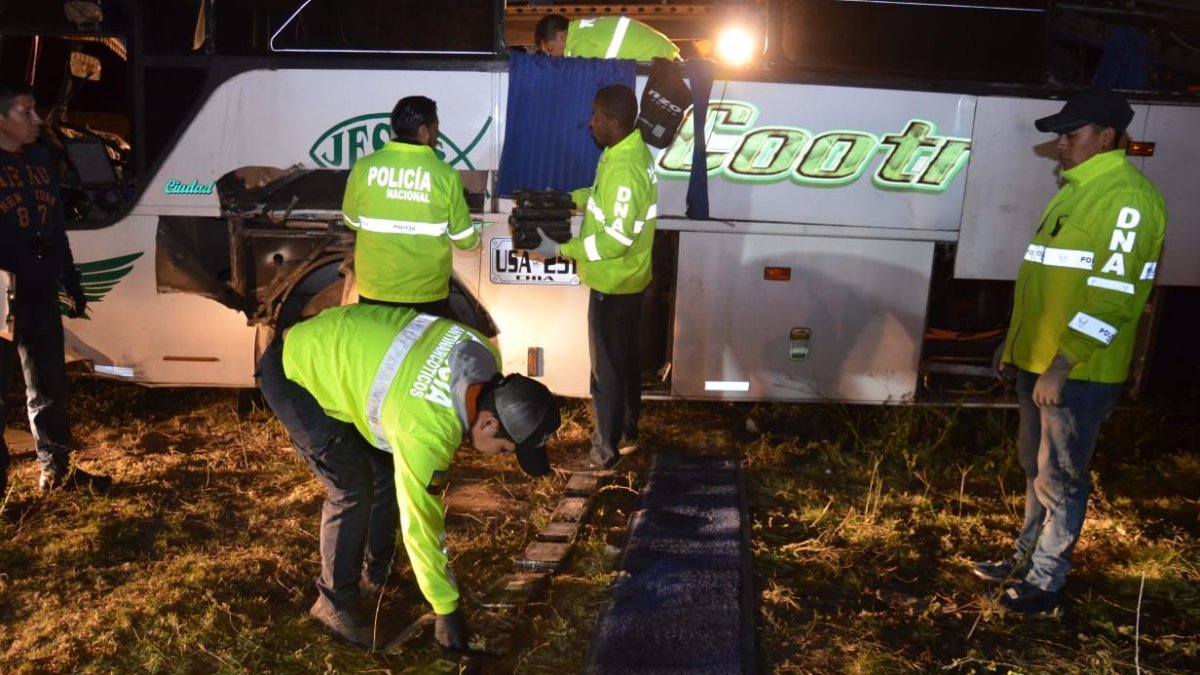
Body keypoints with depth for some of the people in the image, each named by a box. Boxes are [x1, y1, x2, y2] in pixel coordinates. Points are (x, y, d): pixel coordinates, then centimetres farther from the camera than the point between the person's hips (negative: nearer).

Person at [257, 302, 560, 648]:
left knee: (389, 471, 7)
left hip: (338, 344, 8)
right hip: (293, 372, -8)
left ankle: (375, 575, 25)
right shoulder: (425, 432, -36)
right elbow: (419, 523, -26)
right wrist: (447, 610, -15)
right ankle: (335, 604, 7)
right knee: (354, 489, -11)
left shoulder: (484, 356, -15)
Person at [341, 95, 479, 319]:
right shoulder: (445, 175, -12)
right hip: (427, 293, -2)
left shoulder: (364, 167, -7)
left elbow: (352, 221, 8)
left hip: (374, 289, 2)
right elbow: (464, 240, -4)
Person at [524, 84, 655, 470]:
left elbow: (616, 238, -29)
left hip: (613, 284, -10)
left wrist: (560, 249, -26)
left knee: (607, 370, 3)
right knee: (625, 361, 21)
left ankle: (604, 453, 16)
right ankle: (626, 435, 37)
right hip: (628, 280, 10)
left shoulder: (624, 168, -28)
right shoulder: (629, 150, 4)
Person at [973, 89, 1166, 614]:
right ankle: (1026, 558, 35)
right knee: (1035, 468, 20)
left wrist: (1060, 367, -24)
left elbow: (1112, 295, -23)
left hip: (1078, 372, -9)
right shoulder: (1077, 188, 14)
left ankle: (1045, 582, 17)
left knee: (1059, 479, 3)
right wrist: (1021, 344, 20)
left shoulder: (1126, 197, -17)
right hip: (1038, 360, 9)